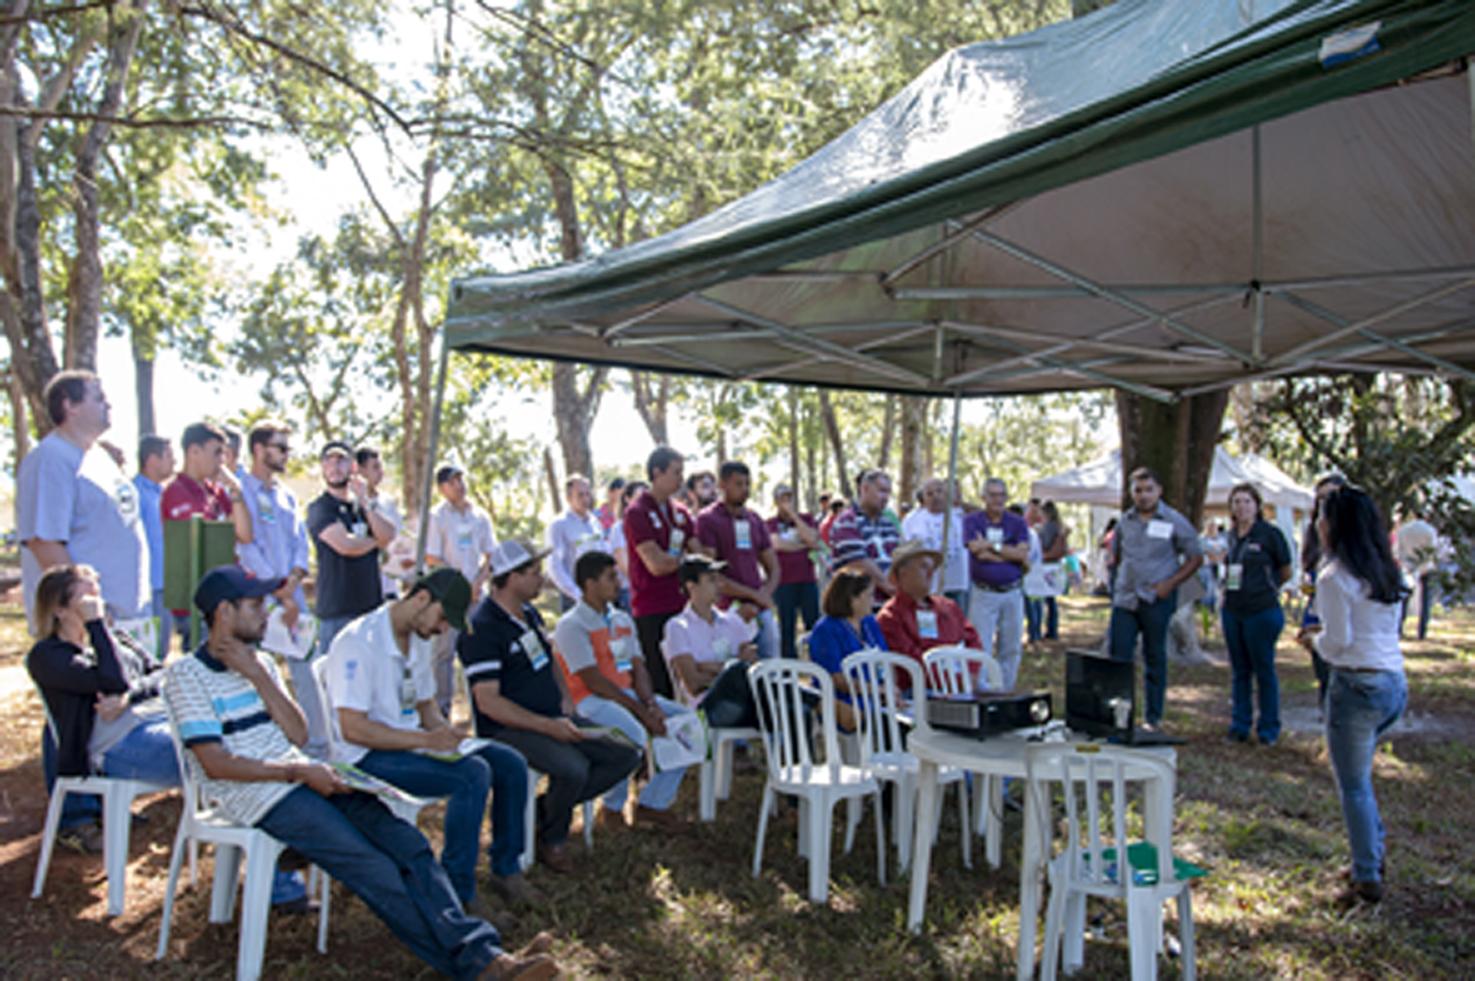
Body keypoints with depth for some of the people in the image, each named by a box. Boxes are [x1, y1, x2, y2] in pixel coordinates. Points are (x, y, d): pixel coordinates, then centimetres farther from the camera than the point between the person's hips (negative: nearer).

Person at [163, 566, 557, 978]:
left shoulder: (259, 662, 18)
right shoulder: (187, 674, -3)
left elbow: (299, 734, 9)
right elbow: (215, 764, -13)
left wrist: (258, 676, -1)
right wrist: (300, 771, -15)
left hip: (301, 777, 7)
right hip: (259, 797, -7)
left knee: (408, 844, -13)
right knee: (373, 869, -21)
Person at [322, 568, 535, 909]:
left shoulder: (418, 640, 11)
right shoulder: (358, 642, -19)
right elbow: (353, 729, -23)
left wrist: (444, 732, -1)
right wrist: (425, 740, -25)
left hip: (411, 742, 9)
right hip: (369, 757, -9)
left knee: (510, 764, -3)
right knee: (473, 773, -28)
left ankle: (506, 869, 11)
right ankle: (458, 896, -18)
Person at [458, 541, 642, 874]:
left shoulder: (529, 613, 12)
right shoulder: (481, 628, -16)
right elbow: (488, 701, -21)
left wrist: (564, 699, 8)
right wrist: (548, 726, -25)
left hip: (553, 719, 9)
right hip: (509, 730, -9)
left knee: (628, 755, -4)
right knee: (574, 767, -34)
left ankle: (546, 808, 6)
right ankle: (552, 839, -4)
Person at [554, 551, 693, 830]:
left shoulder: (622, 620, 18)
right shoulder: (571, 625, -7)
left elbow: (638, 669, 12)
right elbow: (594, 681, -15)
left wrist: (651, 704, -10)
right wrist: (640, 711, -19)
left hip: (629, 694, 8)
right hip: (593, 701, -8)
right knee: (634, 734, -36)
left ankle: (653, 802, -1)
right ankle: (612, 808, -10)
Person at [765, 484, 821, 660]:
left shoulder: (806, 518, 12)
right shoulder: (772, 523, 6)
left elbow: (812, 539, -6)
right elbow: (777, 544, -11)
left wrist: (794, 515, -5)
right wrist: (803, 544, -3)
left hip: (807, 581, 2)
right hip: (784, 582, -2)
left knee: (814, 624, -2)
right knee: (787, 627, 1)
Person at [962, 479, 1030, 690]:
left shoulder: (1017, 523, 9)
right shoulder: (972, 521, 2)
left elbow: (1023, 554, -5)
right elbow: (977, 550, -13)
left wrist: (992, 546, -8)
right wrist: (1011, 553, -7)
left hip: (1012, 593, 3)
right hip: (983, 593, -3)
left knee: (1010, 648, 8)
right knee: (981, 648, -5)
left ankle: (1005, 692, 18)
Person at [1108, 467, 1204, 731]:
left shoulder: (1174, 522, -3)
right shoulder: (1125, 520, 8)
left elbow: (1196, 557, 0)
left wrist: (1171, 583, -10)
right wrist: (1122, 576, 7)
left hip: (1156, 600, -3)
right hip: (1124, 598, 3)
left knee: (1154, 658, 6)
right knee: (1118, 656, 1)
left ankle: (1153, 717, 16)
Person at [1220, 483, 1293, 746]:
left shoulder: (1270, 534, -8)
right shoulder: (1232, 535, 9)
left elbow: (1286, 572, 0)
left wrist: (1266, 587, 8)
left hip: (1262, 611, -6)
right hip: (1232, 610, 6)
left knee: (1264, 670, 3)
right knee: (1239, 670, 13)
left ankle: (1269, 728, 14)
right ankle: (1240, 724, 22)